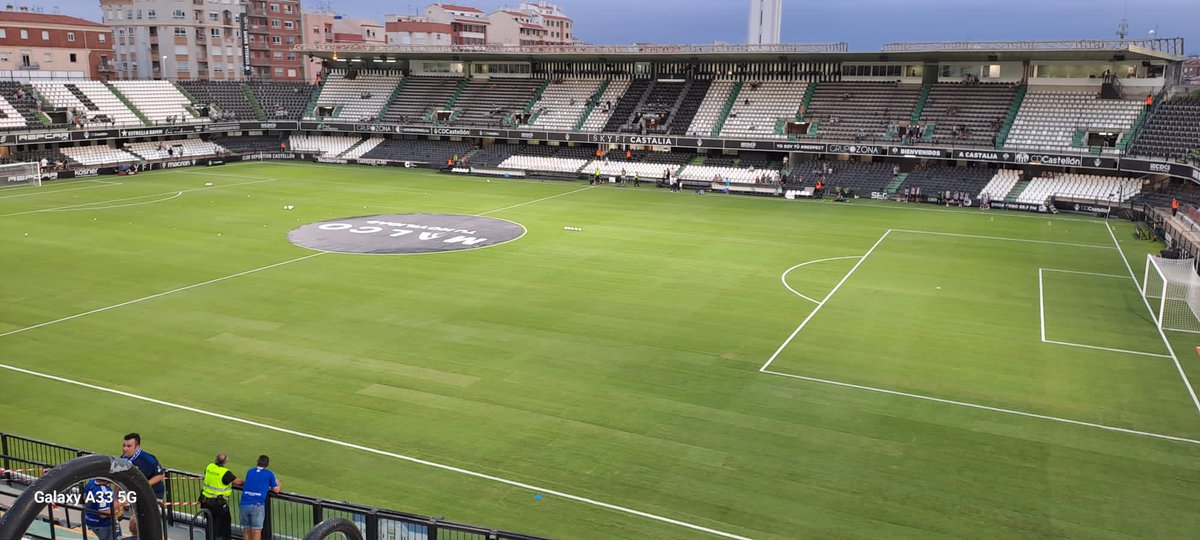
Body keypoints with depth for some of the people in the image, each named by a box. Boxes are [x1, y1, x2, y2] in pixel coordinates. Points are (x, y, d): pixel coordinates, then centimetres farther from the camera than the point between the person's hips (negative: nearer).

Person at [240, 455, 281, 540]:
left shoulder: (250, 471, 15)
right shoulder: (269, 474, 4)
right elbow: (276, 490, 9)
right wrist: (278, 483, 30)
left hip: (244, 504, 4)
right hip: (257, 505, -4)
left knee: (246, 529, 15)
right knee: (256, 530, 2)